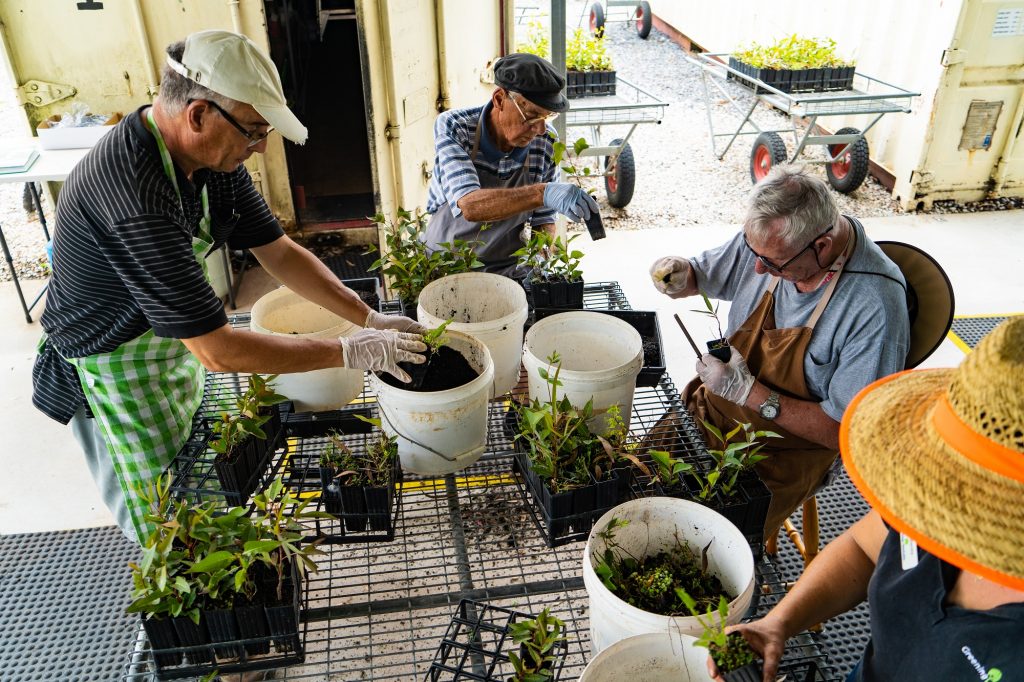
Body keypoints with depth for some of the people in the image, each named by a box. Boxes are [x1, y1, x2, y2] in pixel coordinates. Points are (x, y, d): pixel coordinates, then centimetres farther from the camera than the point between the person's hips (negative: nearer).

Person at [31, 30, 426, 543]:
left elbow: (279, 253, -3)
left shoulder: (212, 157, -11)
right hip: (114, 378, -8)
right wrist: (349, 353, -29)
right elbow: (218, 351, -37)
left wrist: (372, 320, -11)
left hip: (178, 345, 8)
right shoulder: (135, 193, -39)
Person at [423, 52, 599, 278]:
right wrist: (541, 194, -46)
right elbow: (469, 206, -33)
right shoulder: (452, 126, -17)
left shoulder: (546, 141, -7)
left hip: (509, 269, 2)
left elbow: (543, 218, 5)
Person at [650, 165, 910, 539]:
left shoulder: (875, 305, -27)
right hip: (715, 411, 6)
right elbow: (698, 275, 9)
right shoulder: (767, 237, -10)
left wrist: (750, 393, -27)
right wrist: (677, 276, -15)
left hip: (783, 452, -5)